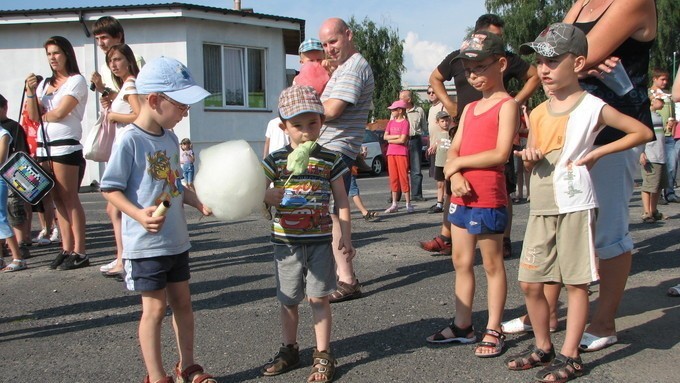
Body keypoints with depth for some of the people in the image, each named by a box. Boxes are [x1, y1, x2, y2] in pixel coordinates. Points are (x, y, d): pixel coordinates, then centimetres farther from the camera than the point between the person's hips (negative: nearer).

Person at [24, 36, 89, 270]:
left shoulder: (76, 81, -1)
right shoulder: (45, 84, 19)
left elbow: (60, 113, -11)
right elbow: (34, 117, 10)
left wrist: (44, 116, 6)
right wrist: (30, 93, -2)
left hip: (66, 143, -7)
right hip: (44, 145, 7)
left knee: (69, 198, -7)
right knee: (56, 199, 5)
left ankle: (79, 252, -5)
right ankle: (66, 249, 9)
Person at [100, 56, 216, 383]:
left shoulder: (170, 138, 7)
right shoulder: (129, 140, -16)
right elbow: (110, 189, -14)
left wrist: (199, 203, 2)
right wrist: (139, 214, -27)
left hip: (176, 240, 7)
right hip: (145, 243, -7)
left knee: (182, 301, 15)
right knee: (155, 307, 2)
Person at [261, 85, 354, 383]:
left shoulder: (329, 160, -1)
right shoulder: (276, 160, 0)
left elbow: (341, 201, 2)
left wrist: (346, 237, 0)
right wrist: (267, 196, -24)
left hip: (320, 240, -1)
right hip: (286, 241, 2)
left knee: (318, 298, 2)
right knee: (288, 300, 12)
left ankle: (323, 355, 15)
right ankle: (289, 350, 30)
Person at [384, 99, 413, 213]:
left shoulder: (405, 123, -6)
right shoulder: (391, 122, 13)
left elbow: (402, 140, -14)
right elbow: (385, 137, 2)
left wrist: (390, 140, -3)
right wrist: (397, 136, -10)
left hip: (402, 153, -6)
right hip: (391, 153, 6)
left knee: (403, 177, -5)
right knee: (393, 178, 7)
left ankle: (408, 204, -1)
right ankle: (394, 204, 13)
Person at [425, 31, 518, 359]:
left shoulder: (507, 105, -7)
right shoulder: (469, 109, 16)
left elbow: (500, 154, -18)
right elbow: (453, 151, 10)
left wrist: (458, 162, -10)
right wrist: (454, 176, -11)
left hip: (489, 197, -8)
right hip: (461, 195, 8)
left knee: (492, 264, 3)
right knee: (461, 262, 12)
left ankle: (493, 330, 13)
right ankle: (463, 325, 23)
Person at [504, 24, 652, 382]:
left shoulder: (592, 107, -5)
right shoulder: (538, 112, 11)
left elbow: (643, 132, -2)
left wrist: (595, 153, -8)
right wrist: (528, 156, -4)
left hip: (575, 206, -6)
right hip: (540, 208, 6)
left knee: (576, 282, 2)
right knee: (530, 282, 7)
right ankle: (543, 347, 24)